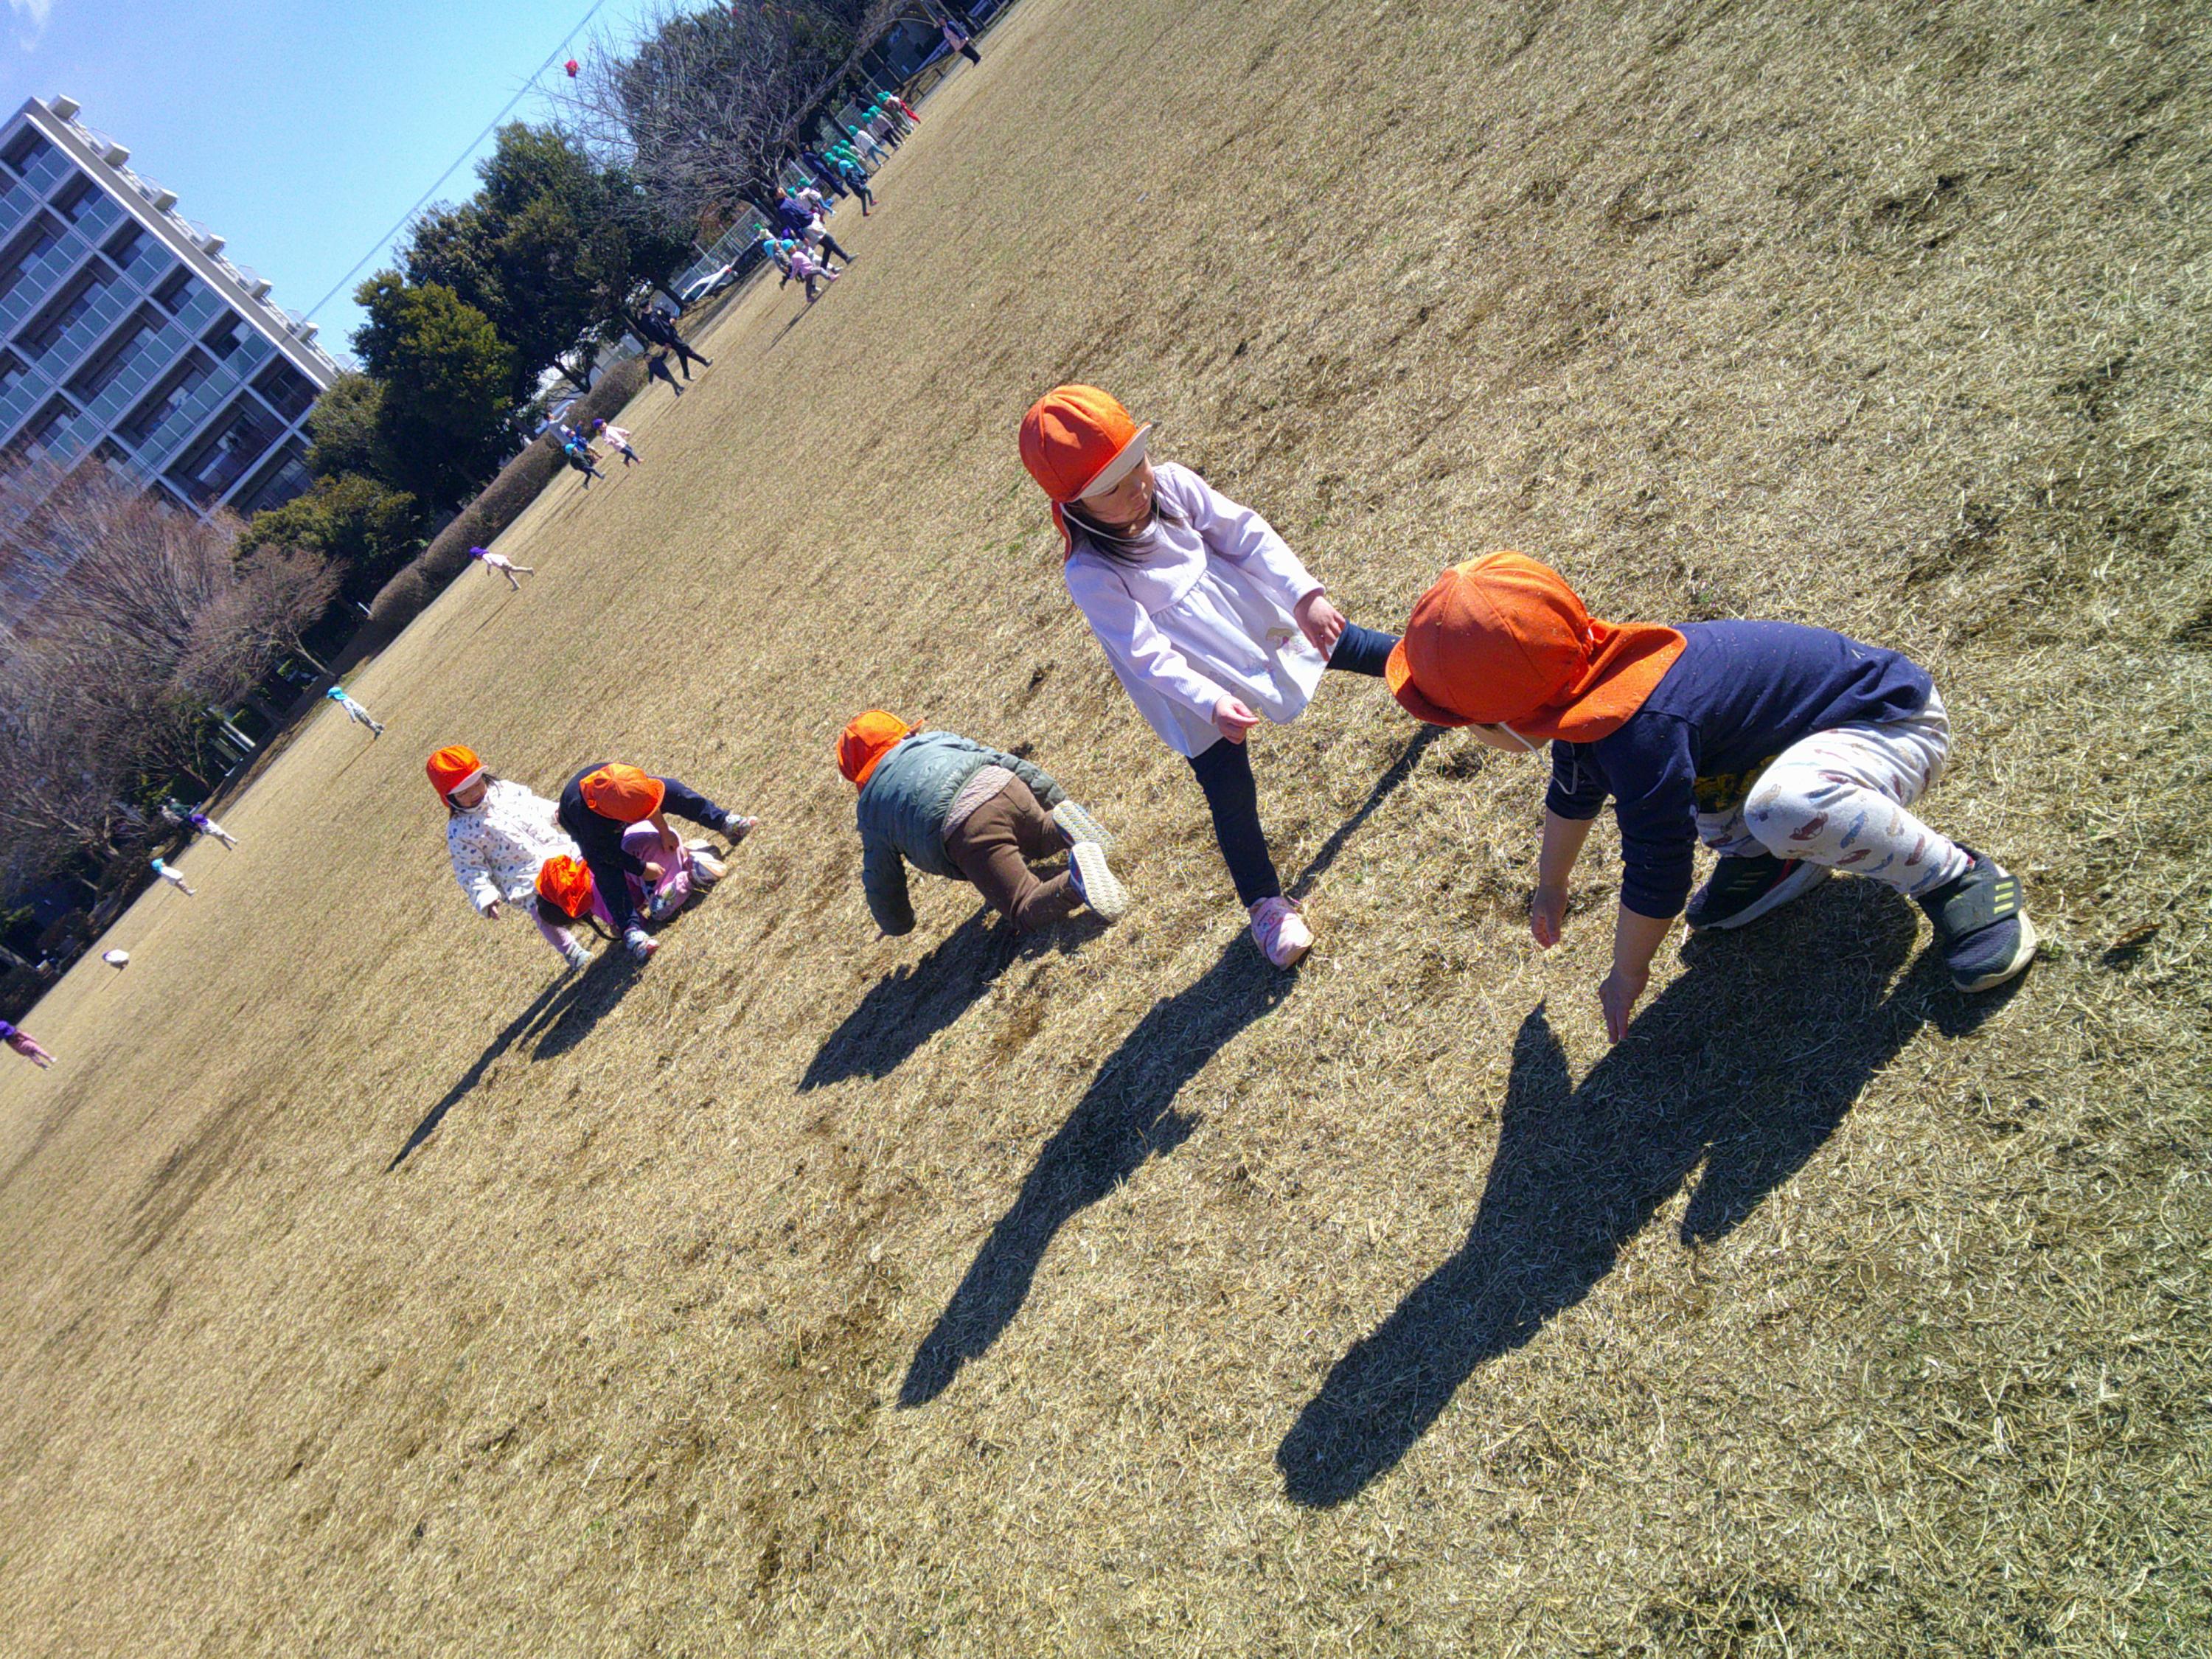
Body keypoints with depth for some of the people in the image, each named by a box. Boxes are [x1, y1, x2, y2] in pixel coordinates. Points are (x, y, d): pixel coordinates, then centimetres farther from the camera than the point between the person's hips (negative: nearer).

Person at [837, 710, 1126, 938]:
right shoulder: (937, 739, 33)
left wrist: (897, 926, 46)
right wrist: (1056, 801, 35)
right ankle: (1064, 828, 0)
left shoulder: (872, 809, 24)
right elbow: (1003, 760, 30)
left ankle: (1078, 878, -35)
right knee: (1042, 839, 36)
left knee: (1027, 911, -4)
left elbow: (881, 882, 28)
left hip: (962, 826, -5)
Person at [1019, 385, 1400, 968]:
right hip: (1192, 688, -4)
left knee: (1346, 645, 19)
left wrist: (1304, 594, -23)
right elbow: (1148, 654, -30)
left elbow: (1245, 533, -13)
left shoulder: (1170, 482, -16)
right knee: (1230, 793, 0)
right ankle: (1264, 902, 18)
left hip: (1254, 610, 5)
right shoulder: (1090, 573, -28)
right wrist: (1211, 703, -41)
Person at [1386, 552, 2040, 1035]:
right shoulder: (1581, 693, -6)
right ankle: (1784, 855, 13)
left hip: (1891, 726, -9)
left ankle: (1959, 878, -16)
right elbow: (1572, 796, 16)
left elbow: (1654, 876, -28)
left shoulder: (1639, 733, -37)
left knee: (1786, 805, -40)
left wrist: (1626, 976, -11)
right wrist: (1550, 888, 30)